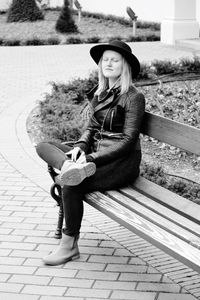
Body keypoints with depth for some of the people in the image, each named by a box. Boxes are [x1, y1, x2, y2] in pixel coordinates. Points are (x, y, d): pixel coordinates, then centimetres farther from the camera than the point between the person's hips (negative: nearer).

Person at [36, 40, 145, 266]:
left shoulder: (134, 97, -7)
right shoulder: (100, 94, 16)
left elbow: (128, 141, -14)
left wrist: (92, 158, -21)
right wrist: (80, 147, -6)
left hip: (121, 161, -8)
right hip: (96, 154, 8)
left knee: (71, 185, -28)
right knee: (43, 146, -6)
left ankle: (69, 245, -12)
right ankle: (73, 167, -37)